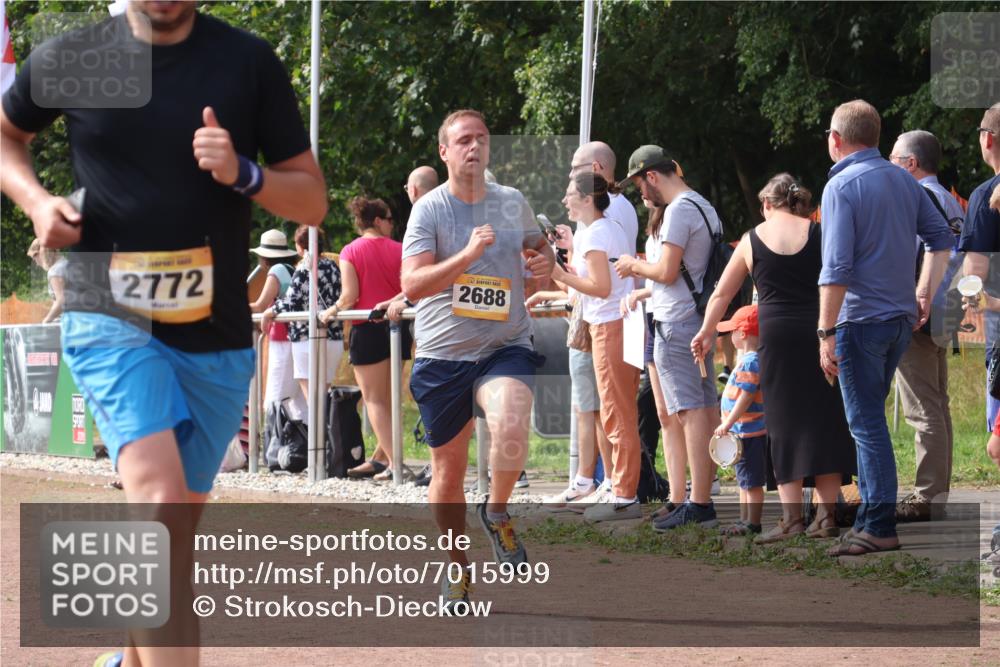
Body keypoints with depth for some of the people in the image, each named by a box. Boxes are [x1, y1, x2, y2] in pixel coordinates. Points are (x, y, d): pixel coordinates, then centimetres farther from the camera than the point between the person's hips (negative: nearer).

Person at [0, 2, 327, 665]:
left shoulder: (250, 63, -1)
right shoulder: (72, 57, -2)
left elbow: (313, 201, 2)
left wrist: (242, 175, -17)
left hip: (217, 338, 3)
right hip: (111, 321, -3)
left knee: (179, 527, 14)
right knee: (160, 501, -24)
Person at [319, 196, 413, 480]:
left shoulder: (350, 252, -2)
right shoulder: (398, 250, 4)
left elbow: (350, 296, -8)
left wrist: (332, 312, 6)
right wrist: (393, 302, 1)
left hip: (367, 328, -3)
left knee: (374, 399, -1)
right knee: (387, 398, 14)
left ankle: (393, 460, -13)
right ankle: (378, 458, 18)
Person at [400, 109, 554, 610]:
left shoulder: (512, 203, 6)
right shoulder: (429, 209, -5)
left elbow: (536, 246, 26)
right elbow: (411, 283, -17)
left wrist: (545, 262, 2)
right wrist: (467, 255, -28)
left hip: (506, 347, 1)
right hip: (442, 355, -1)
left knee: (510, 427, -30)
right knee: (448, 471, 7)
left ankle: (497, 512, -1)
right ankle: (457, 567, 28)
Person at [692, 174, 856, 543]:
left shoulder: (752, 239, 7)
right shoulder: (819, 233, 4)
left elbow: (722, 294, 14)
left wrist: (706, 332, 26)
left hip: (778, 335, 0)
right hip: (821, 332, 0)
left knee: (785, 420, 4)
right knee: (824, 419, 7)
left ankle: (791, 517, -1)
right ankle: (827, 515, 4)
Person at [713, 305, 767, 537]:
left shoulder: (750, 362, -19)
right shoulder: (750, 359, 13)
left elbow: (746, 397, -24)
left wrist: (727, 424, -21)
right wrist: (729, 425, 21)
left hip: (750, 431, -11)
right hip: (745, 432, 11)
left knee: (752, 482, -4)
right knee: (745, 481, 17)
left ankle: (752, 523, -1)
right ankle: (745, 520, 25)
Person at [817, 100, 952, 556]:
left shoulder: (842, 186, -13)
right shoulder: (903, 181, 10)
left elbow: (836, 269, -19)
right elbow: (941, 237, 15)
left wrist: (826, 334, -17)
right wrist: (924, 292, 16)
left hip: (861, 319, -7)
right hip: (902, 318, 7)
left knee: (867, 424, -5)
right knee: (871, 419, 17)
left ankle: (879, 527, -6)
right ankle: (870, 514, 21)